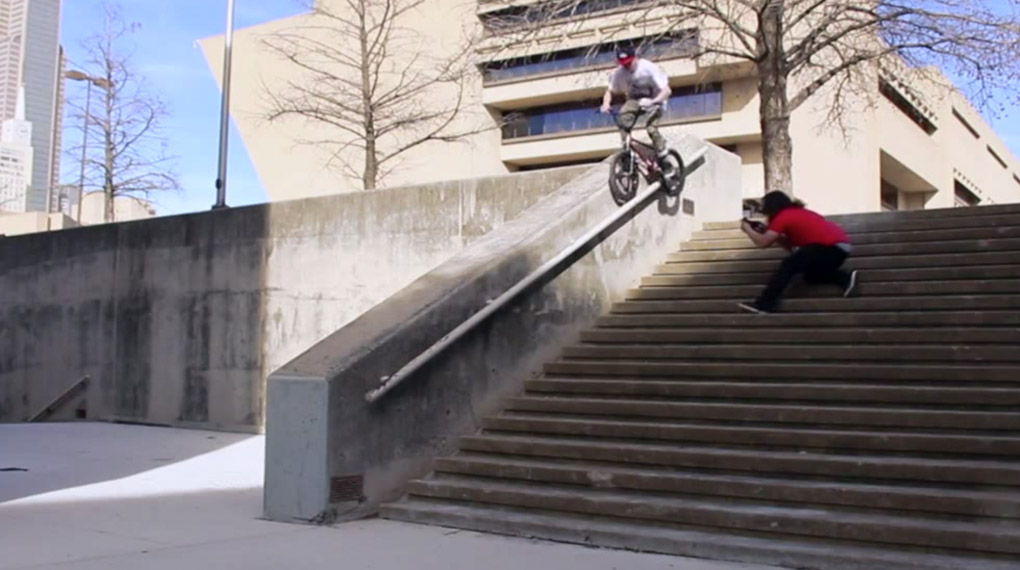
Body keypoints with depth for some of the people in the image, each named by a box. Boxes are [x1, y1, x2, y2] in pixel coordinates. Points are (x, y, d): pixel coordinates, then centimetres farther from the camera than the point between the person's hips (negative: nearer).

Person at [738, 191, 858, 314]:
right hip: (841, 246, 9)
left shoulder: (783, 216, -2)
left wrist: (748, 228, 10)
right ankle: (845, 277, 7)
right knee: (812, 275, 26)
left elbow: (763, 243, -7)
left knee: (788, 265, -6)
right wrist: (767, 233, 18)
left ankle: (765, 303, -12)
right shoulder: (798, 213, 24)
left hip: (831, 246, -9)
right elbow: (792, 245, 21)